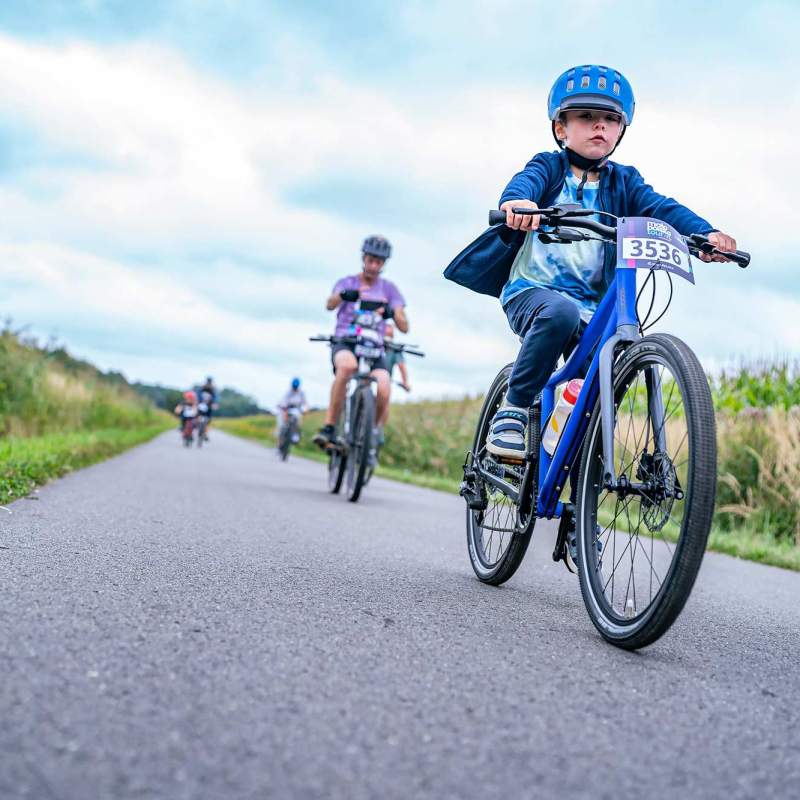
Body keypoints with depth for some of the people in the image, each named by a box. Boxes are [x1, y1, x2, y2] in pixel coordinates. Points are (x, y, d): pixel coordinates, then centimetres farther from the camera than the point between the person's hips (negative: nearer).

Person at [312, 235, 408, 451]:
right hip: (345, 343, -1)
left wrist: (392, 312, -22)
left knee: (383, 392, -27)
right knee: (347, 365, -38)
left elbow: (404, 327, 1)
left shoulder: (388, 288, 13)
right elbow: (330, 304, -12)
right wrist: (343, 295, -36)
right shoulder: (347, 283, 11)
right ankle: (329, 428, -32)